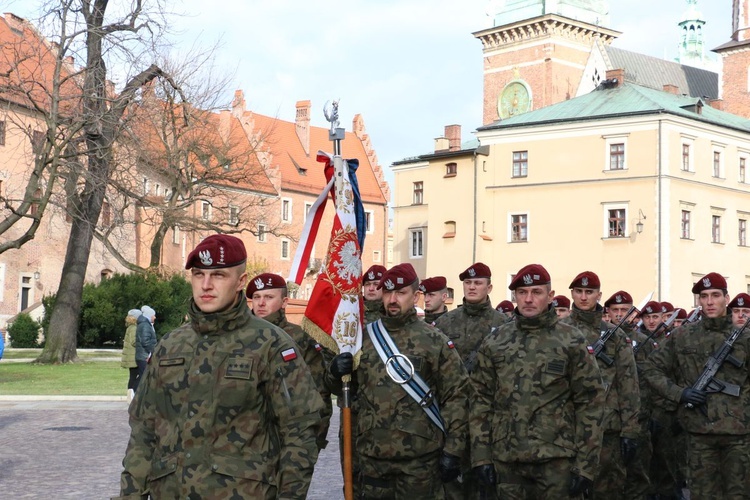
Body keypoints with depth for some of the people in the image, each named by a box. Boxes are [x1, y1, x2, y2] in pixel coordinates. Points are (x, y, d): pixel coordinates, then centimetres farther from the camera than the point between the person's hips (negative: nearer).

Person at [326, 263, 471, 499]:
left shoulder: (435, 341, -2)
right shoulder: (364, 338, 8)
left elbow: (456, 396, -3)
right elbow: (342, 388, 17)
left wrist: (453, 450, -8)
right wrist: (336, 373, -7)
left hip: (420, 459, -3)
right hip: (370, 455, 3)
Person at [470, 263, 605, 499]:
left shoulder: (572, 341, -1)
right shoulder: (495, 342, 7)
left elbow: (590, 403, -2)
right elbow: (482, 400, 8)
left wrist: (586, 465, -7)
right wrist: (481, 456, 1)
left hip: (558, 460, -2)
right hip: (506, 461, 3)